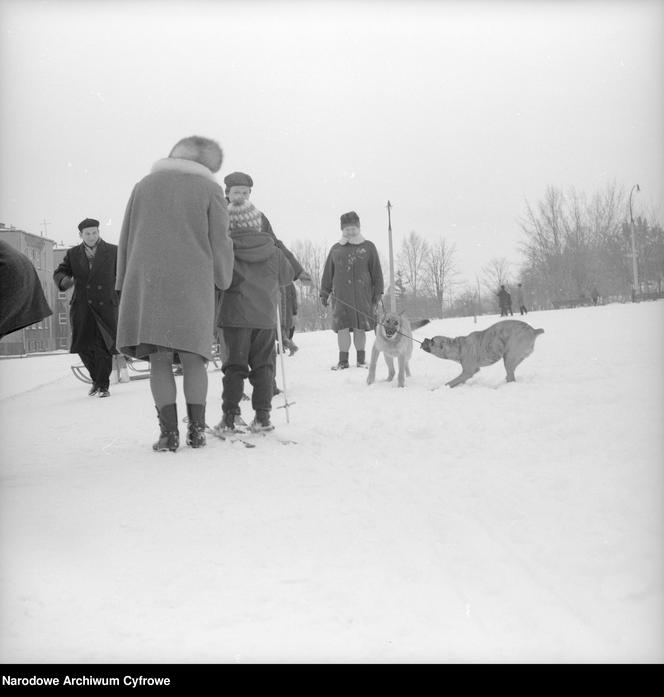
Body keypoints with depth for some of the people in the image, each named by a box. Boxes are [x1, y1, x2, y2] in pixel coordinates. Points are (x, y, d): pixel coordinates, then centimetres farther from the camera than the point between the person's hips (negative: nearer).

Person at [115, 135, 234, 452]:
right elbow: (219, 243, 4)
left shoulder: (144, 185, 13)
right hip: (192, 284, -1)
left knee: (159, 360, 1)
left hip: (147, 281, 1)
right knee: (193, 358, 6)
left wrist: (124, 285, 16)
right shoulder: (209, 189, 5)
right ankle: (197, 429, 3)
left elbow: (126, 238, 12)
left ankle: (169, 431, -4)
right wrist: (223, 279, 19)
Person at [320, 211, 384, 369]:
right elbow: (328, 272, 15)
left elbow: (376, 271, 9)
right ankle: (343, 361, 3)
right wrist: (324, 292, 10)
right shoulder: (336, 249, 14)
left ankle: (361, 360, 10)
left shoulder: (368, 247, 9)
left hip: (362, 294, -1)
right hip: (341, 295, 1)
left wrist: (378, 292, 3)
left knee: (359, 327, 0)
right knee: (342, 327, -4)